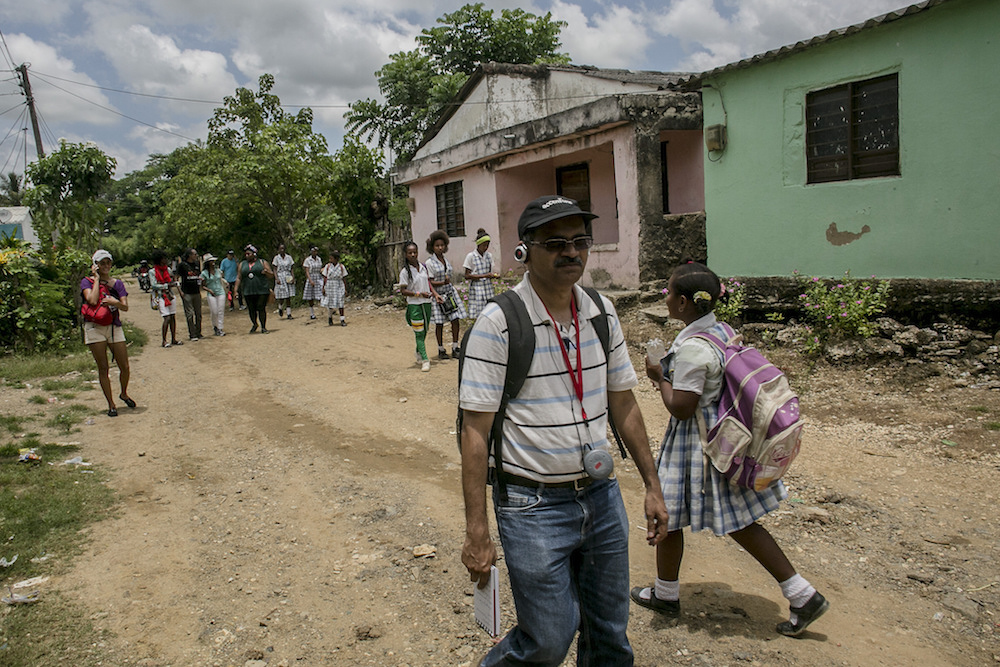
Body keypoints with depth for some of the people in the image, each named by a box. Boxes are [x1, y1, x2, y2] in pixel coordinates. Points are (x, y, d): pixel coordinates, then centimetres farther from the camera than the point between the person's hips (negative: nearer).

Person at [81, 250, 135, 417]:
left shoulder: (117, 283, 11)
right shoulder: (87, 282, 2)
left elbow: (125, 307, 2)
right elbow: (92, 300, -17)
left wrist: (115, 302, -20)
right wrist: (97, 279, -7)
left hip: (114, 327, 3)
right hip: (95, 328, -3)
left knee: (124, 367, 2)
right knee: (103, 368, 0)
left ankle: (124, 394, 28)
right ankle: (111, 404, 9)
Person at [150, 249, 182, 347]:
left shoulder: (168, 269, 11)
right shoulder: (153, 271, -4)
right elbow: (154, 285, -11)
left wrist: (172, 279, -5)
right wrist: (167, 285, -17)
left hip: (171, 295, 5)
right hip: (161, 297, -5)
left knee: (173, 317, 5)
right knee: (167, 318, -12)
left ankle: (173, 339, 14)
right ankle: (164, 341, -3)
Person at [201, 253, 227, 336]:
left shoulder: (218, 271, 9)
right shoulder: (204, 273, -2)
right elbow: (203, 285, 2)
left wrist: (224, 290, 11)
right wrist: (209, 290, -13)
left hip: (221, 293, 3)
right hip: (212, 295, -3)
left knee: (221, 311, -1)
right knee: (214, 312, -5)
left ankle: (220, 328, 3)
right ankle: (215, 327, 16)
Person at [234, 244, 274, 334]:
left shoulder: (262, 262, 5)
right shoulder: (242, 264, 14)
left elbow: (271, 275, 5)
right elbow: (239, 278, 16)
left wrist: (266, 272, -16)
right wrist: (236, 290, 9)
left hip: (262, 291, -3)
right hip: (248, 292, 3)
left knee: (261, 309, -6)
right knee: (251, 310, 5)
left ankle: (263, 327, 4)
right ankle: (254, 324, 28)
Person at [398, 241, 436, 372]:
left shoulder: (423, 267, 7)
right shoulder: (405, 272, -11)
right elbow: (403, 291, -12)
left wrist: (435, 293, 5)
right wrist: (419, 294, -20)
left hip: (427, 303, 6)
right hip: (414, 305, -6)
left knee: (424, 331, 15)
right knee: (419, 332, -6)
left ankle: (419, 354, 35)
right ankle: (425, 360, -4)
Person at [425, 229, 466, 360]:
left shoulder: (446, 260, 11)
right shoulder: (430, 262, -8)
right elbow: (430, 282, -11)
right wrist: (443, 282, -23)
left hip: (450, 292, 5)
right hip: (438, 294, -5)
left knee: (455, 320, 0)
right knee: (439, 324, 1)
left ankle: (455, 349, 10)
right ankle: (441, 350, 14)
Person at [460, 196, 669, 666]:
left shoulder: (601, 312, 3)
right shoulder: (498, 323, -14)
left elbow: (623, 405, 12)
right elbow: (475, 432, -14)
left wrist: (652, 485, 12)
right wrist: (477, 533, -14)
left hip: (601, 496, 5)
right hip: (532, 505, -5)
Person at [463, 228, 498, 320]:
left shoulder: (489, 256, 9)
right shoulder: (471, 256, -5)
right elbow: (467, 276, -9)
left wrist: (495, 275, -7)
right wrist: (484, 276, -17)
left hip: (488, 288, 5)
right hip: (476, 289, -4)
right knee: (478, 317, -6)